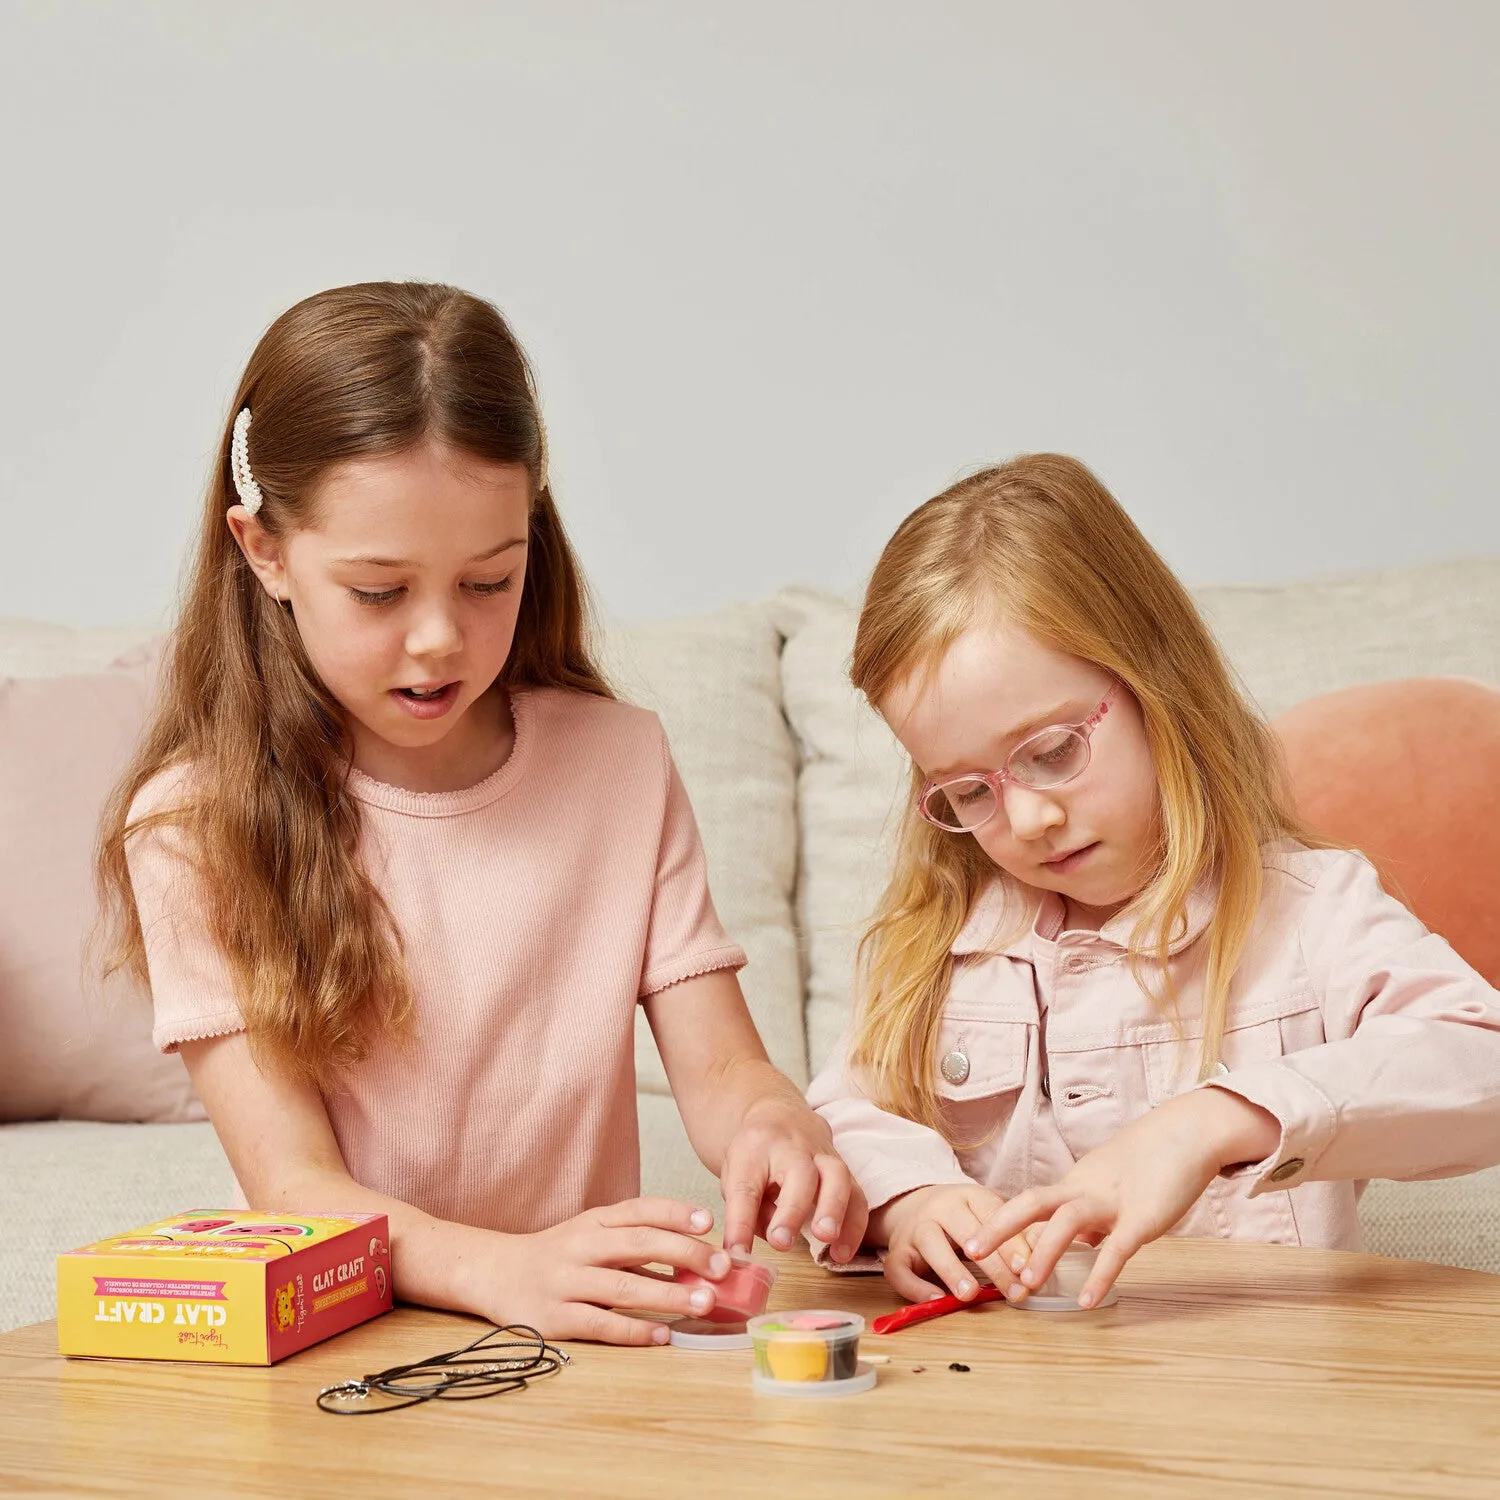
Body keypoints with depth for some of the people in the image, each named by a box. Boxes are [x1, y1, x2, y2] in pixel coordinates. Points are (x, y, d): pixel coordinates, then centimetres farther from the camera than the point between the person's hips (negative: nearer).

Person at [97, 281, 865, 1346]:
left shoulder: (621, 764, 4)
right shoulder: (194, 822, -5)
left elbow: (720, 1068, 2)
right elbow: (292, 1186, -12)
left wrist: (775, 1125, -22)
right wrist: (510, 1270, -30)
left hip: (598, 1342, 3)